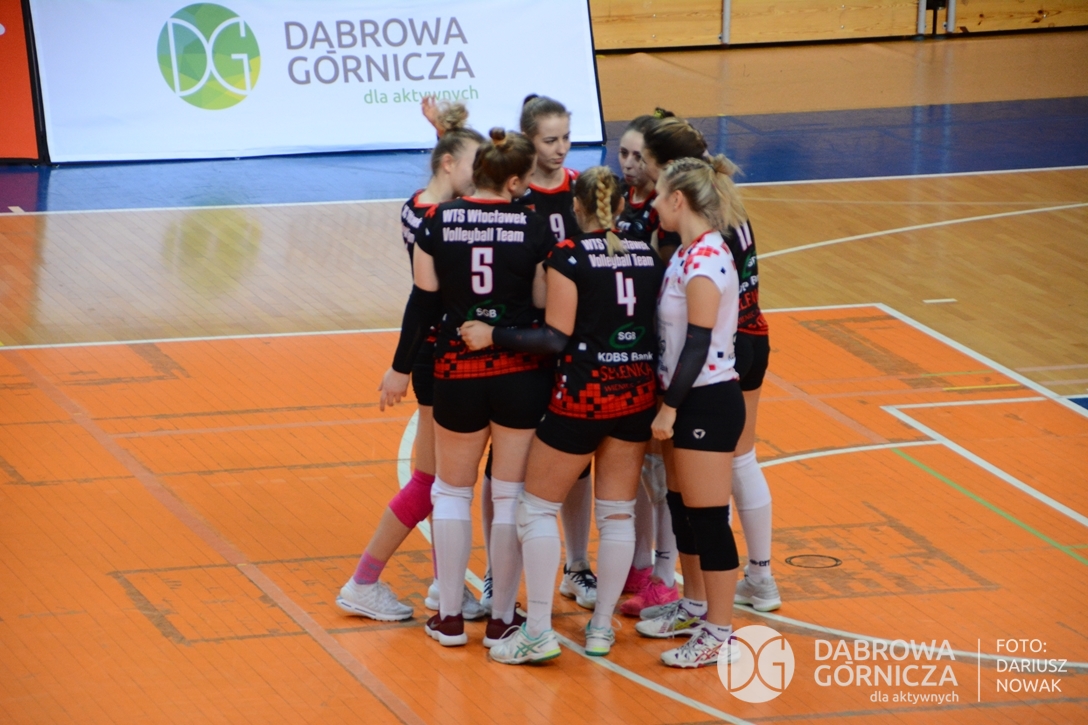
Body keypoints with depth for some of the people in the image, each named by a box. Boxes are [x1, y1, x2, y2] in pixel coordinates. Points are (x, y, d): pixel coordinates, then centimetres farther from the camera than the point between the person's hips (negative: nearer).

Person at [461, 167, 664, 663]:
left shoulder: (568, 256, -10)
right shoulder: (647, 254, 5)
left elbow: (557, 338, -15)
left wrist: (492, 336, -10)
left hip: (583, 395, -5)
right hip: (638, 393, 5)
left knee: (537, 508, 4)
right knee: (618, 512, 12)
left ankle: (538, 632, -1)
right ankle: (601, 628, 16)